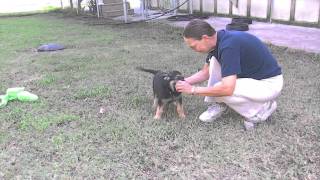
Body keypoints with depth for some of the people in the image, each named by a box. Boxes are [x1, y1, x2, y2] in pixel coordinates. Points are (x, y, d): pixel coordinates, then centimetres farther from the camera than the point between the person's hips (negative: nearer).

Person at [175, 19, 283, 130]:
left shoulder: (229, 44, -30)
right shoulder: (218, 41, -2)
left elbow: (227, 89, -35)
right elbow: (205, 72, 12)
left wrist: (193, 90, -24)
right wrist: (183, 82, 0)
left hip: (269, 83, -9)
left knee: (220, 91, -25)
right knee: (214, 60, -2)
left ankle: (264, 108, -2)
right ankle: (219, 104, 5)